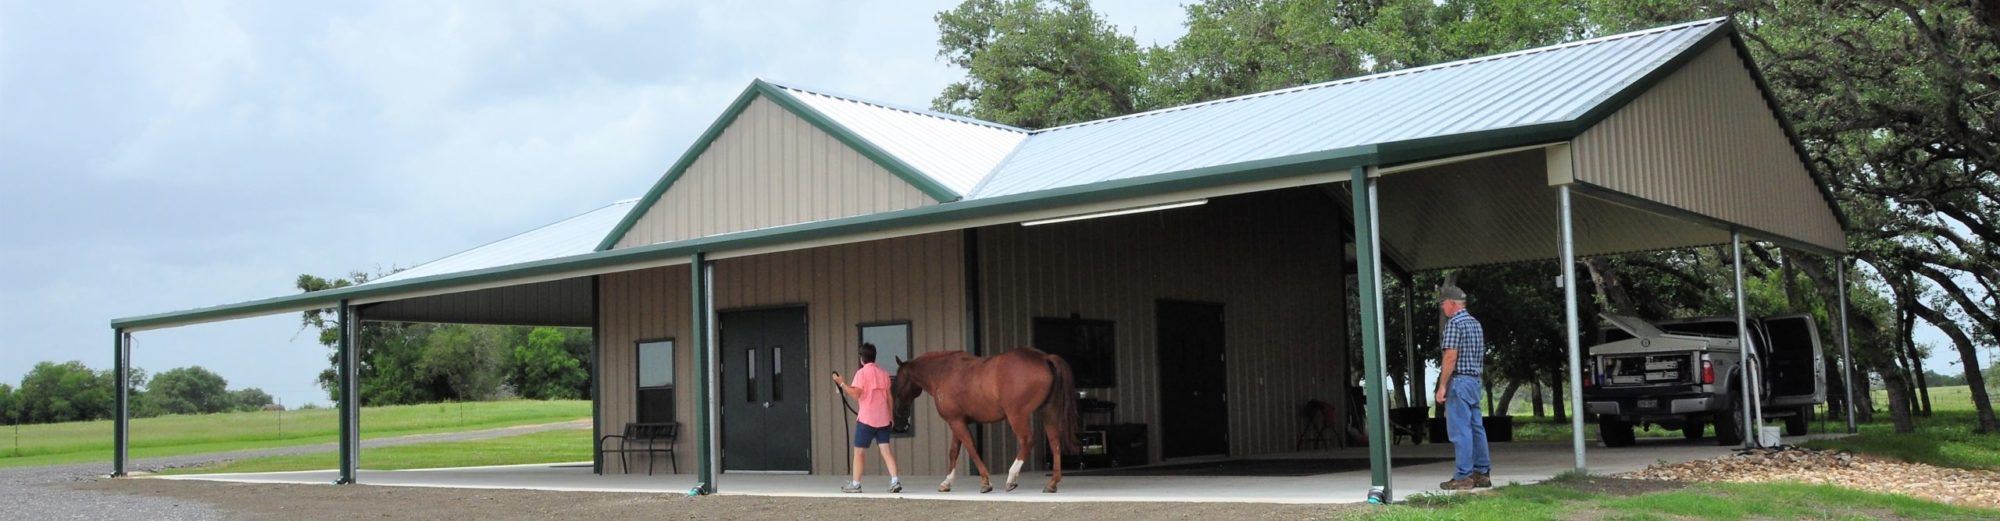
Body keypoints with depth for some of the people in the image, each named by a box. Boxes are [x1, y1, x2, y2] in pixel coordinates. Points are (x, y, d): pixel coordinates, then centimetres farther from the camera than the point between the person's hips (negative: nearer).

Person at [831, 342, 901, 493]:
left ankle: (855, 484, 9)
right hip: (882, 418, 5)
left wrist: (841, 383, -8)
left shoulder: (861, 373, -7)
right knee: (886, 449, 1)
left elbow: (855, 393, -16)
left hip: (866, 418, -5)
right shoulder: (883, 373, 10)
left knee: (859, 451, 5)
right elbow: (889, 397, 12)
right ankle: (895, 480, -12)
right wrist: (890, 416, 18)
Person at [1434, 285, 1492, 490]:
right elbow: (1480, 356, 18)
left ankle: (1463, 477, -9)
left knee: (1460, 429, -8)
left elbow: (1451, 357, -18)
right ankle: (1482, 473, 13)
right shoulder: (1475, 323, 16)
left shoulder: (1454, 323, -12)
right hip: (1475, 380, 9)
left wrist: (1442, 386, -16)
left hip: (1459, 381, -9)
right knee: (1476, 427, 10)